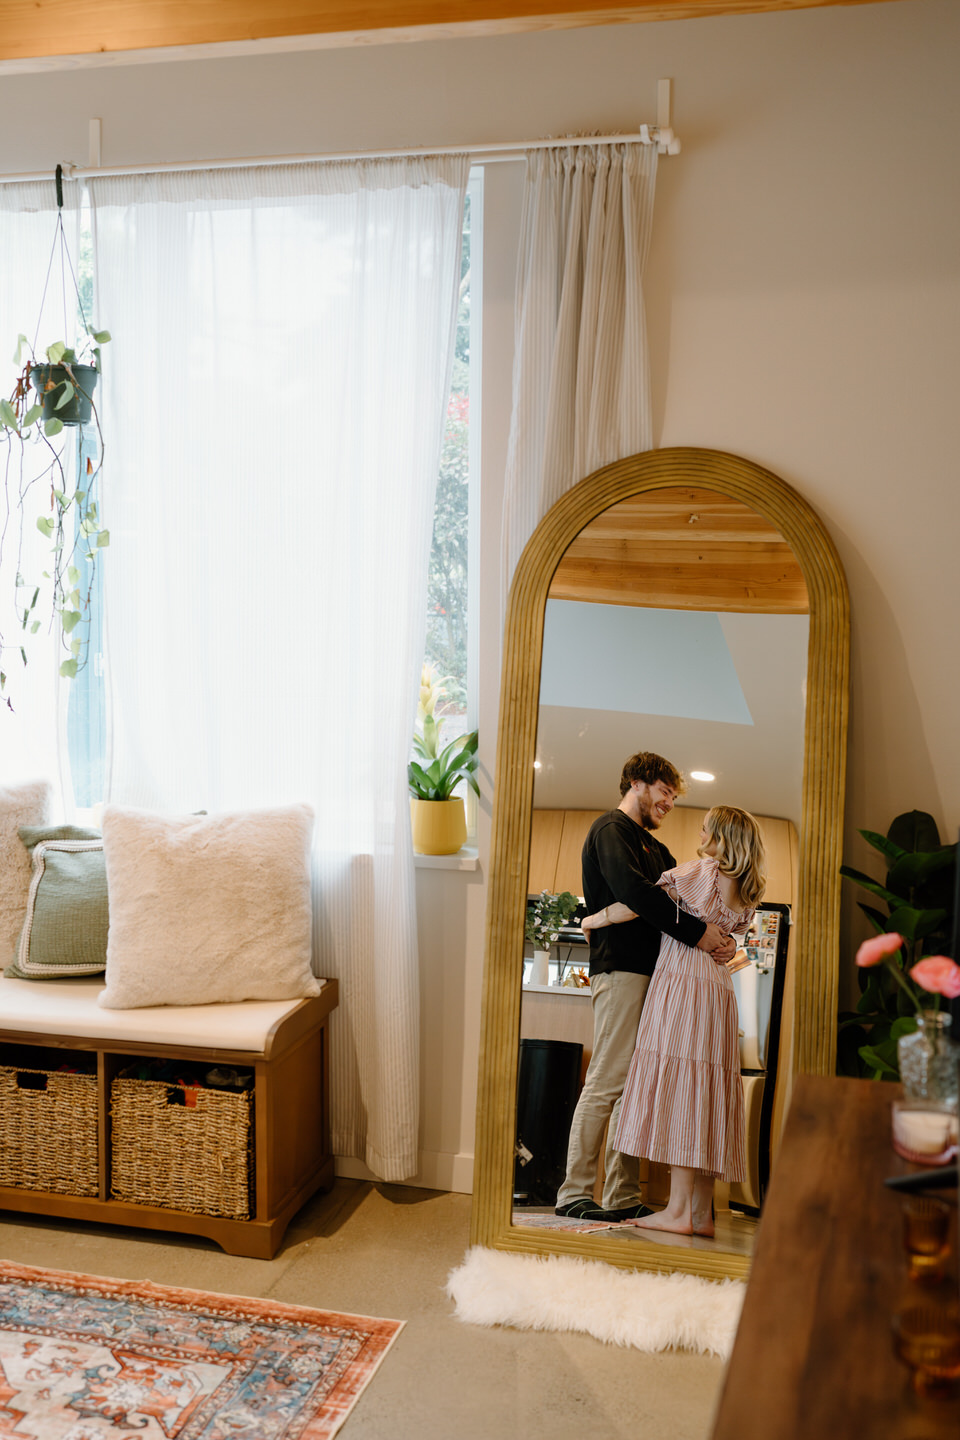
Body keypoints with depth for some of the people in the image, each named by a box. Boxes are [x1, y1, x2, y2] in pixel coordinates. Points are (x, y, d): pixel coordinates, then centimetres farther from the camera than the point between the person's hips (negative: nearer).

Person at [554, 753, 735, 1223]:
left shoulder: (655, 848, 27)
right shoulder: (610, 829, -3)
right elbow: (632, 892, -19)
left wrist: (721, 938, -2)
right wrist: (696, 931, -19)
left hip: (648, 971, 9)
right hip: (620, 968, -9)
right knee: (606, 1084, -9)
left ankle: (624, 1197, 11)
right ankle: (575, 1193, -4)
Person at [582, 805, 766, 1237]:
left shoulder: (699, 871, -5)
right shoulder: (747, 894, 16)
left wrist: (593, 920, 8)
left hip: (681, 986, -7)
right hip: (719, 993, 7)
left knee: (678, 1090, -9)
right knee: (705, 1094, 6)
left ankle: (678, 1210, -11)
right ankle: (702, 1213, 6)